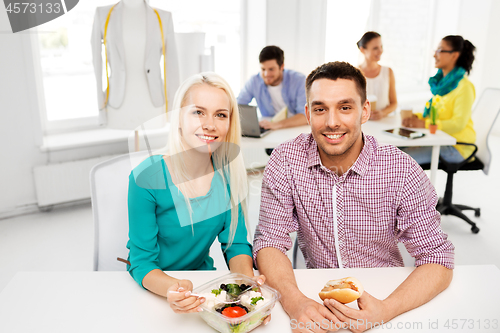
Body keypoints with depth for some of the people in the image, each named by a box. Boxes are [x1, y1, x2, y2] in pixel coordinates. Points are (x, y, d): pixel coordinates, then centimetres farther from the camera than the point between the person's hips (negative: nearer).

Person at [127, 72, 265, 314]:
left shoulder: (229, 173, -8)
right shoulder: (147, 178, -19)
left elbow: (236, 244, -3)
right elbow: (141, 263, -15)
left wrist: (247, 279, -24)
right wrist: (173, 289, -36)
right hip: (154, 291, -2)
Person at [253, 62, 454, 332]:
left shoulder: (402, 172, -14)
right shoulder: (286, 161, -11)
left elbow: (437, 260, -11)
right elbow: (269, 241, -10)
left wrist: (385, 310, -29)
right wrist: (294, 301, -28)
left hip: (382, 294, 0)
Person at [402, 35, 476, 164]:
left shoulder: (464, 87, -14)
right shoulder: (441, 81, 12)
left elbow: (458, 123, -20)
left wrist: (424, 124, -27)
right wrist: (416, 117, -2)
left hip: (457, 147, -8)